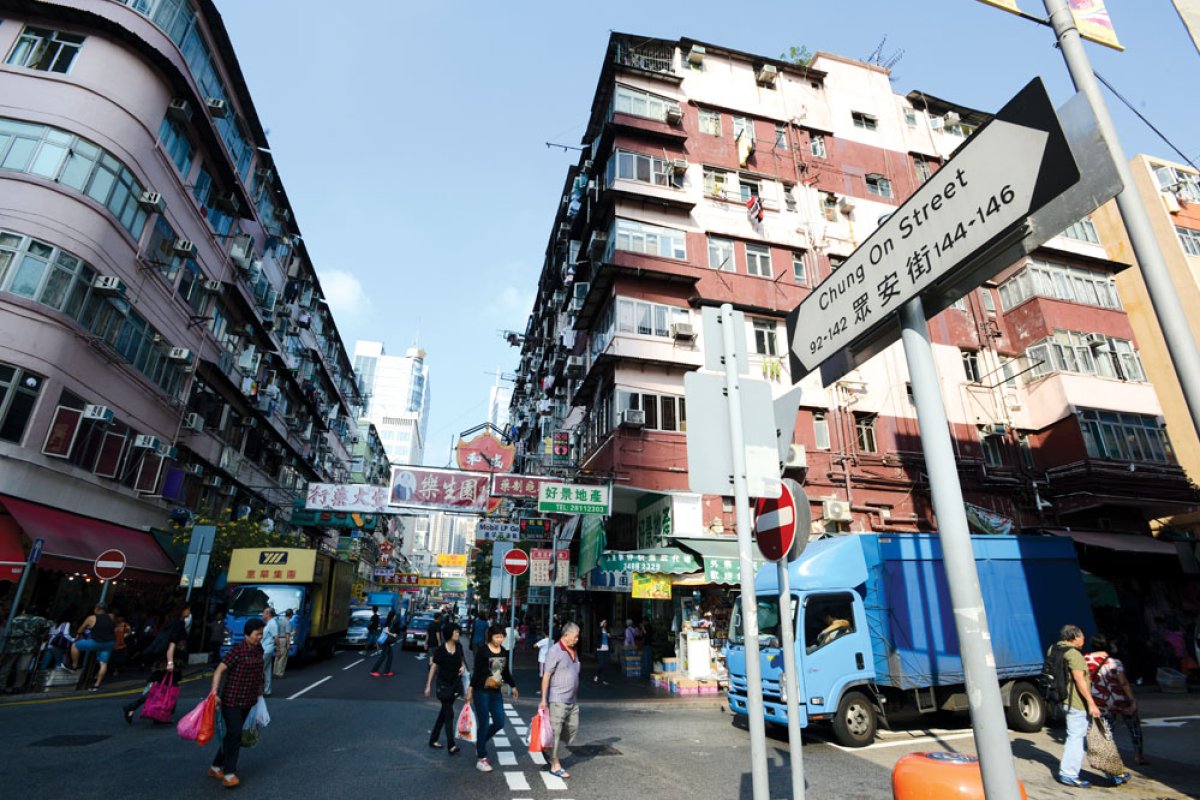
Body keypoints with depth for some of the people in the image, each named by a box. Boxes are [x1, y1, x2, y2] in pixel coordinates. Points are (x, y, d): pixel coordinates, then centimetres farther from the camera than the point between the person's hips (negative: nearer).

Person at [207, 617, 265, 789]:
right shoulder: (237, 650, -17)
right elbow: (219, 670, -19)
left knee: (233, 734, 14)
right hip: (232, 699, -7)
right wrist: (215, 692, -29)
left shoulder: (258, 649, 4)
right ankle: (229, 773, 4)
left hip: (248, 700, 7)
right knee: (234, 733, -7)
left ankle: (216, 767, 29)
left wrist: (259, 692, 20)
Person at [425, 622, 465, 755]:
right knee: (449, 715, -6)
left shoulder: (458, 647, -1)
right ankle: (451, 746, -2)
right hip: (444, 684, -5)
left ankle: (433, 739, 30)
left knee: (444, 712, 15)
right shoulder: (441, 649, -16)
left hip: (455, 683, 5)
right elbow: (433, 667, -10)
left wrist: (463, 667, -8)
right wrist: (428, 685, -7)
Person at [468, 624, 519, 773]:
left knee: (499, 723, 7)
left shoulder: (504, 651, 5)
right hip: (481, 692, -6)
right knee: (484, 724, 0)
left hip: (496, 692, 6)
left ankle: (480, 743, 32)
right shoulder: (482, 650, -13)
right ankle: (481, 759, 15)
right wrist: (470, 688, -20)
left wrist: (513, 686, 24)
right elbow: (476, 671, -14)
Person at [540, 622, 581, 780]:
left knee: (573, 728, 12)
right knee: (555, 731, 0)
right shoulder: (555, 651, -15)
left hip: (572, 700, 8)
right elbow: (546, 676, -16)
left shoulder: (573, 651, 10)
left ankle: (553, 753, 30)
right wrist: (543, 699, -17)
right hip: (558, 700, -8)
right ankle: (555, 766, 12)